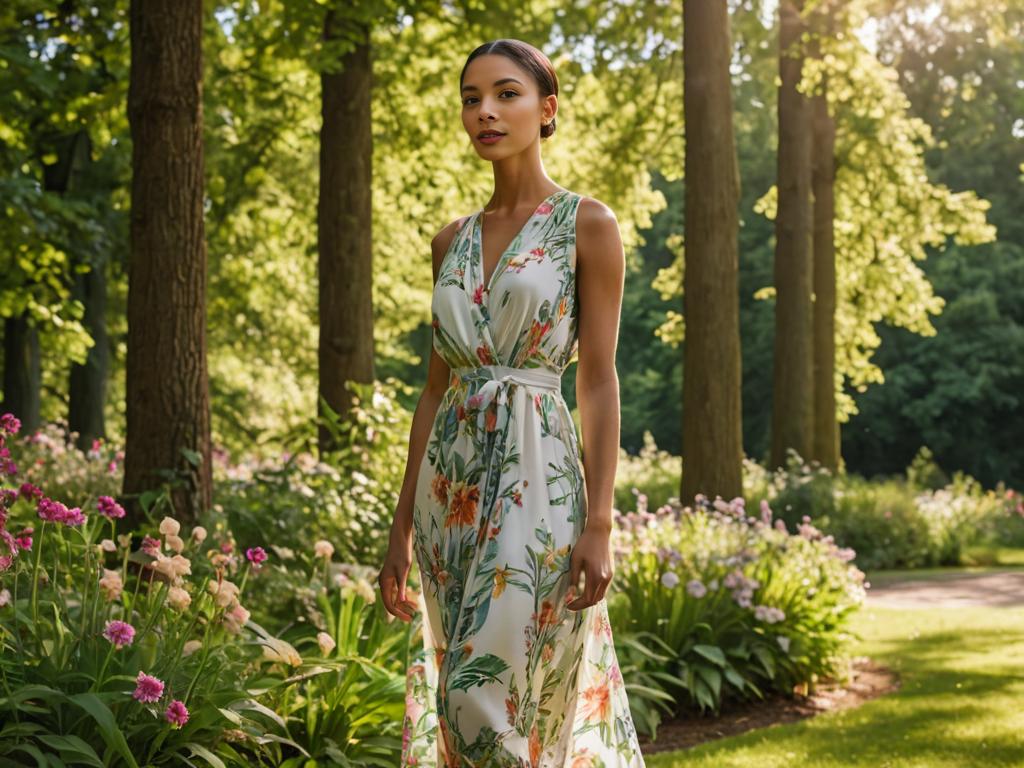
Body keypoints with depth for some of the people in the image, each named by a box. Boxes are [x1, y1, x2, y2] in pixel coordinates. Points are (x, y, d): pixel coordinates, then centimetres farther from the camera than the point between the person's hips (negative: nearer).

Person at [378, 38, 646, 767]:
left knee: (488, 699, -11)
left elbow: (600, 379, -7)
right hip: (452, 484, 6)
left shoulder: (588, 225, -3)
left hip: (536, 479, -6)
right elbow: (437, 383, 14)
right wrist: (403, 526, 11)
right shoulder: (452, 240, 13)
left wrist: (599, 523, -14)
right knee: (458, 700, 8)